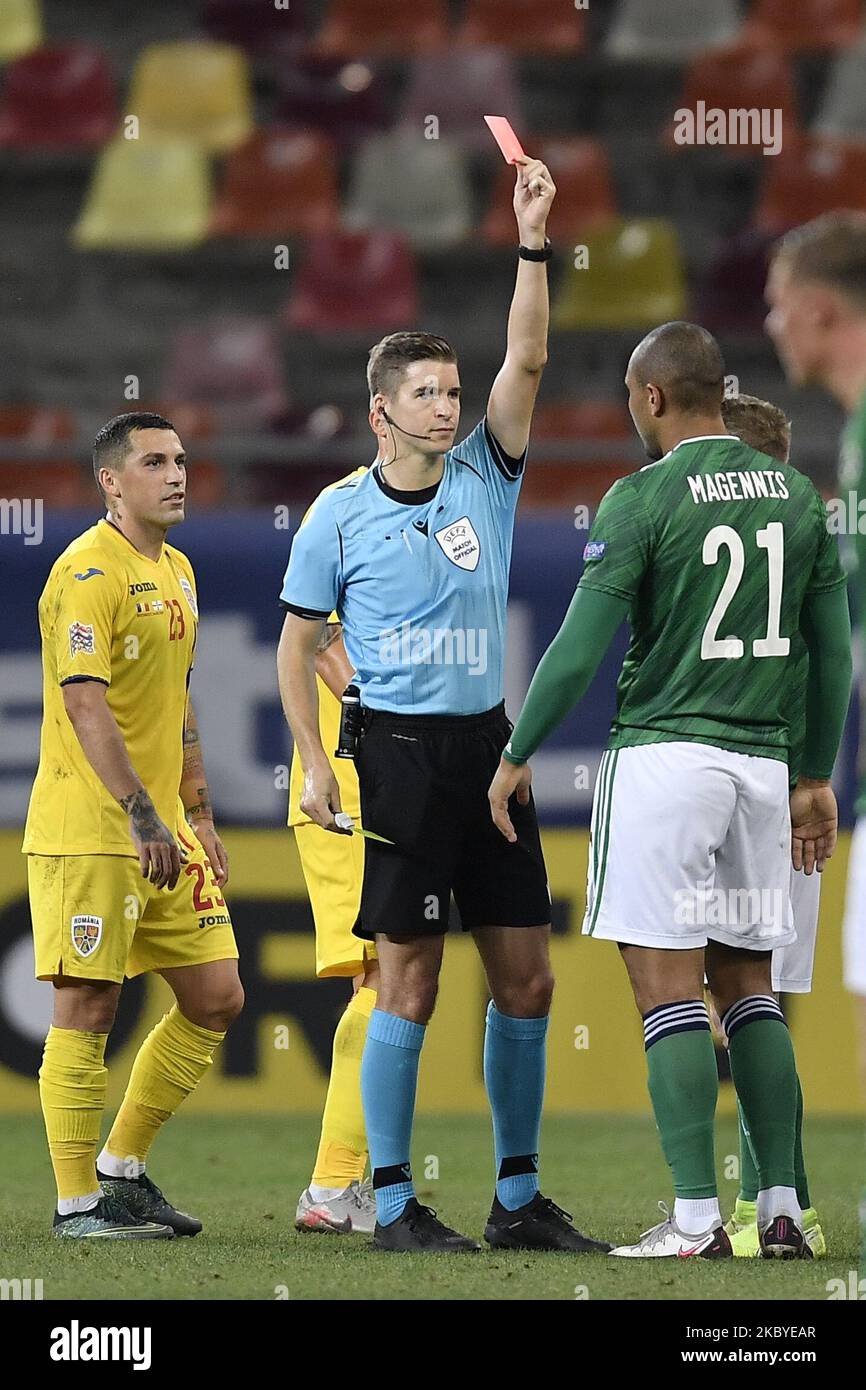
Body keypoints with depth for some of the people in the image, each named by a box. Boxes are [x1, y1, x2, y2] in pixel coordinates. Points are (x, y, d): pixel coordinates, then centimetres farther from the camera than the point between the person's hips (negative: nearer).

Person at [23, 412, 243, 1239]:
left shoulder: (175, 573, 16)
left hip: (162, 831, 9)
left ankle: (123, 1168, 19)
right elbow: (85, 706, -21)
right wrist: (143, 819, -27)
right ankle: (78, 1203, 1)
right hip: (87, 833, -9)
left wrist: (197, 815, 22)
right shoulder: (88, 573, -13)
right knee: (87, 1007, -4)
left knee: (215, 999, 8)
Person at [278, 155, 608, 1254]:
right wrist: (314, 762, -5)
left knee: (525, 977, 4)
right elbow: (296, 642, 4)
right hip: (397, 751, -4)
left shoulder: (486, 480, 8)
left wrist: (533, 245, -11)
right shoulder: (339, 516, 0)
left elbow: (527, 361, -1)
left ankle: (519, 1196, 12)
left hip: (486, 746, 4)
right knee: (409, 982, -5)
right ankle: (391, 1202, 1)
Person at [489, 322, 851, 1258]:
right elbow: (832, 655, 13)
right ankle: (781, 1211, 8)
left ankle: (696, 1220, -8)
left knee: (668, 990, -4)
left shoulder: (643, 499, -9)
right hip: (761, 760, 6)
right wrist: (817, 779, 22)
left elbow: (580, 652, -11)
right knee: (748, 989, 13)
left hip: (662, 756, -6)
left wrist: (516, 756, 1)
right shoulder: (795, 495, 9)